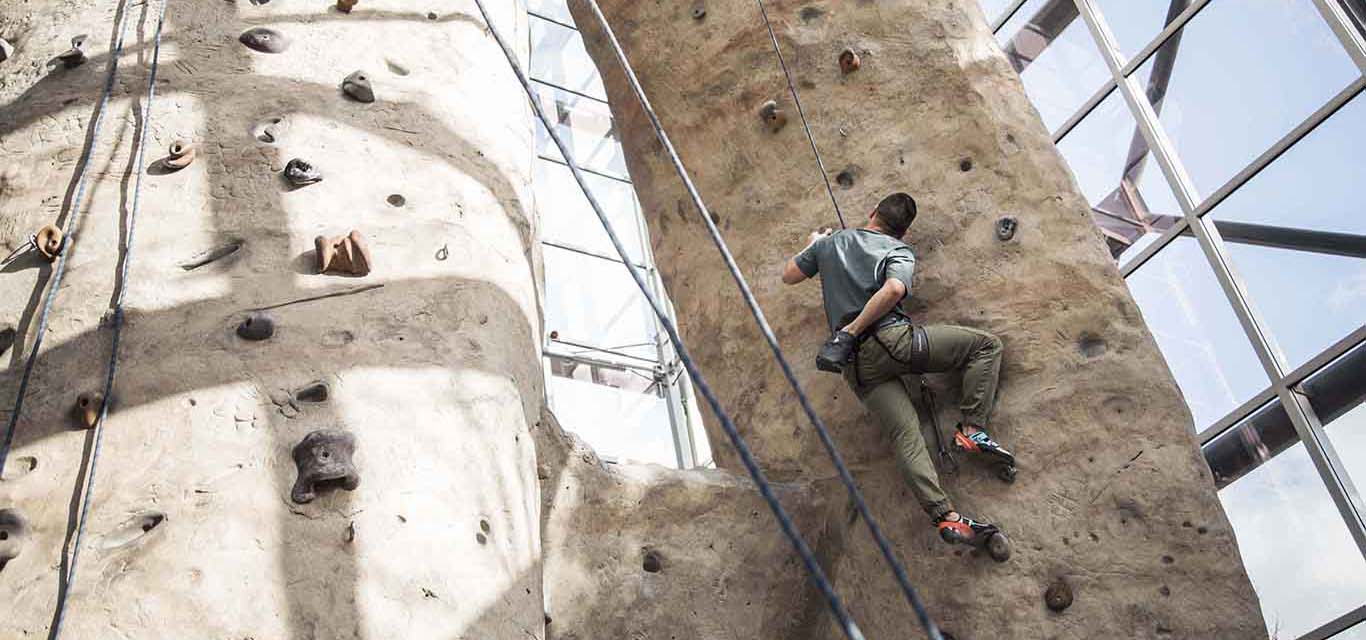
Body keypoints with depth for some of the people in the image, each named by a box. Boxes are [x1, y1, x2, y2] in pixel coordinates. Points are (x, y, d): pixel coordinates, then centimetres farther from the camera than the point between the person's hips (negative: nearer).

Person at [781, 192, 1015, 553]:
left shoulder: (829, 243, 18)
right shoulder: (899, 251, 6)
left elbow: (789, 276, 29)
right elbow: (893, 290, -17)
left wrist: (813, 245, 46)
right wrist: (853, 330, -14)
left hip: (856, 363, 5)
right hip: (891, 339, -4)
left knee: (905, 434, -2)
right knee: (986, 345, 7)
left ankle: (947, 518, -15)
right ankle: (971, 431, -3)